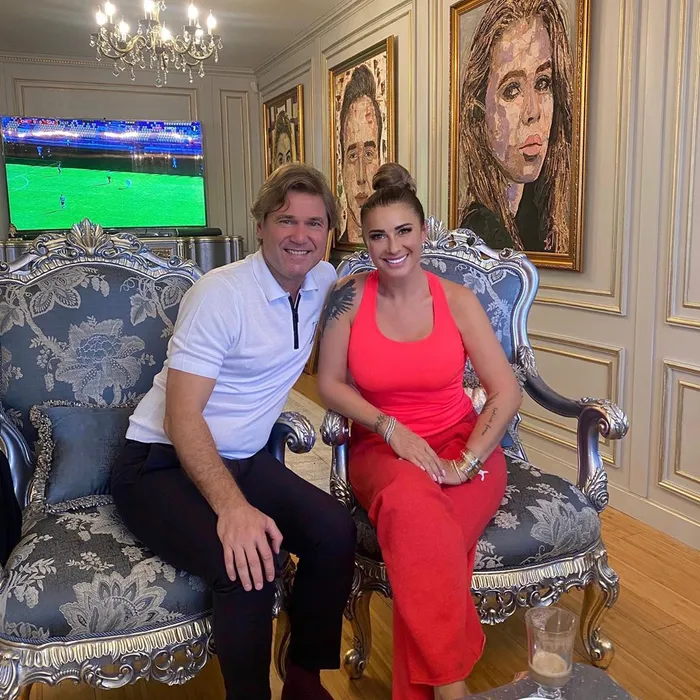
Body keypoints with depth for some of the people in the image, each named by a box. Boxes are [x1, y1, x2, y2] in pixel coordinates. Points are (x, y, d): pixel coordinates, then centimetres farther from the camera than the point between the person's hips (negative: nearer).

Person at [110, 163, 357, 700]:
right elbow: (182, 417, -21)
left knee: (336, 531, -19)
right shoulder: (221, 293, -17)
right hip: (163, 462, -6)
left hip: (244, 460, 6)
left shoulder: (324, 281, 4)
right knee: (247, 569, -31)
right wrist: (232, 506, -34)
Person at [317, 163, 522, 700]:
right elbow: (330, 385, 1)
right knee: (413, 501, -36)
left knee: (419, 536, -33)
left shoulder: (457, 300, -2)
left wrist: (465, 462, -16)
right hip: (381, 448, 0)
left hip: (462, 444, 0)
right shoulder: (349, 297, -2)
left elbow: (507, 391, -4)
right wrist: (391, 428, -14)